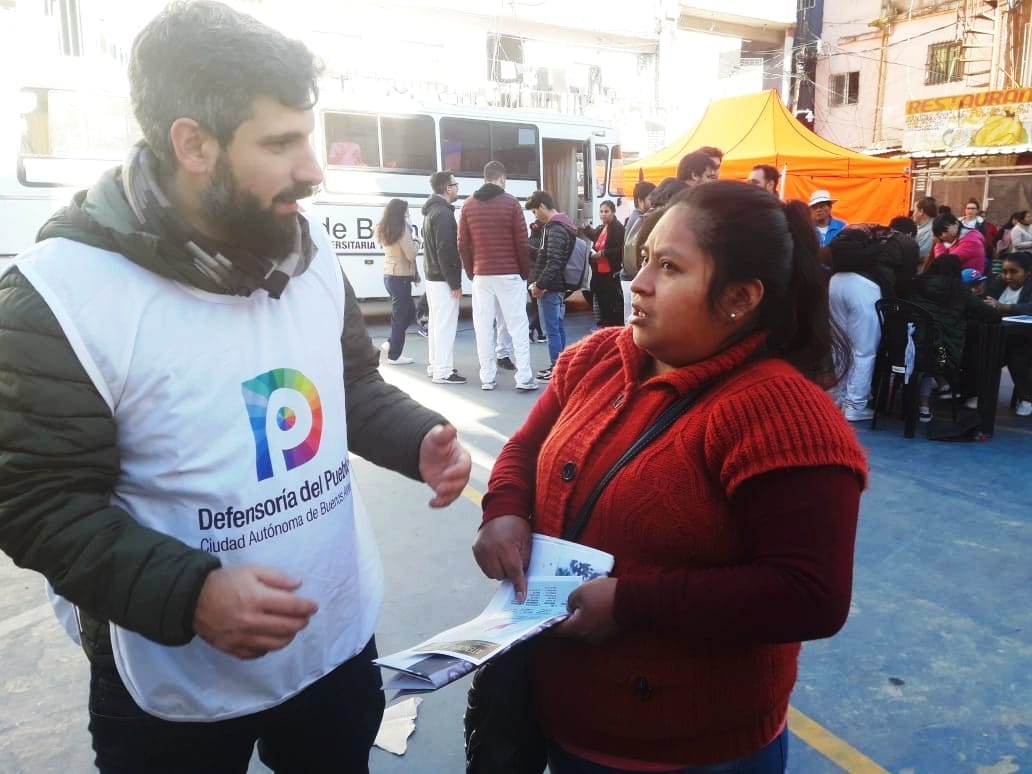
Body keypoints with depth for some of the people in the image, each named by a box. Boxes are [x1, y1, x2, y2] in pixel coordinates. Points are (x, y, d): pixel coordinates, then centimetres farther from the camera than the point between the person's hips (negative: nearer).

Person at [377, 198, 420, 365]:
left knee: (409, 312, 21)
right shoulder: (402, 229, -16)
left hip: (389, 276, 9)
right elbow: (411, 255, -18)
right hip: (400, 277, -9)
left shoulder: (385, 230, 10)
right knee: (401, 316, 2)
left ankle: (391, 344, 21)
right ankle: (394, 356, 8)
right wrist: (414, 243, 1)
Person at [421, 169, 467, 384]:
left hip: (432, 276, 10)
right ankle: (443, 371, -3)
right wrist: (455, 283, -19)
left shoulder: (432, 210, 15)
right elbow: (446, 252, -22)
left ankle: (435, 365, 23)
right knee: (445, 324, -6)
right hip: (443, 279, -10)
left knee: (436, 322, 15)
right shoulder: (444, 214, -17)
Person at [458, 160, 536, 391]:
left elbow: (463, 245, 5)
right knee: (518, 325, 2)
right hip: (509, 275, -3)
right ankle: (524, 378, -1)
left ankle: (487, 378, 9)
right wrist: (526, 272, 5)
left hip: (481, 275, 3)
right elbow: (522, 242, -5)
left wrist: (471, 273, 14)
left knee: (483, 327, 8)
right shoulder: (511, 203, -3)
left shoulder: (468, 206, 6)